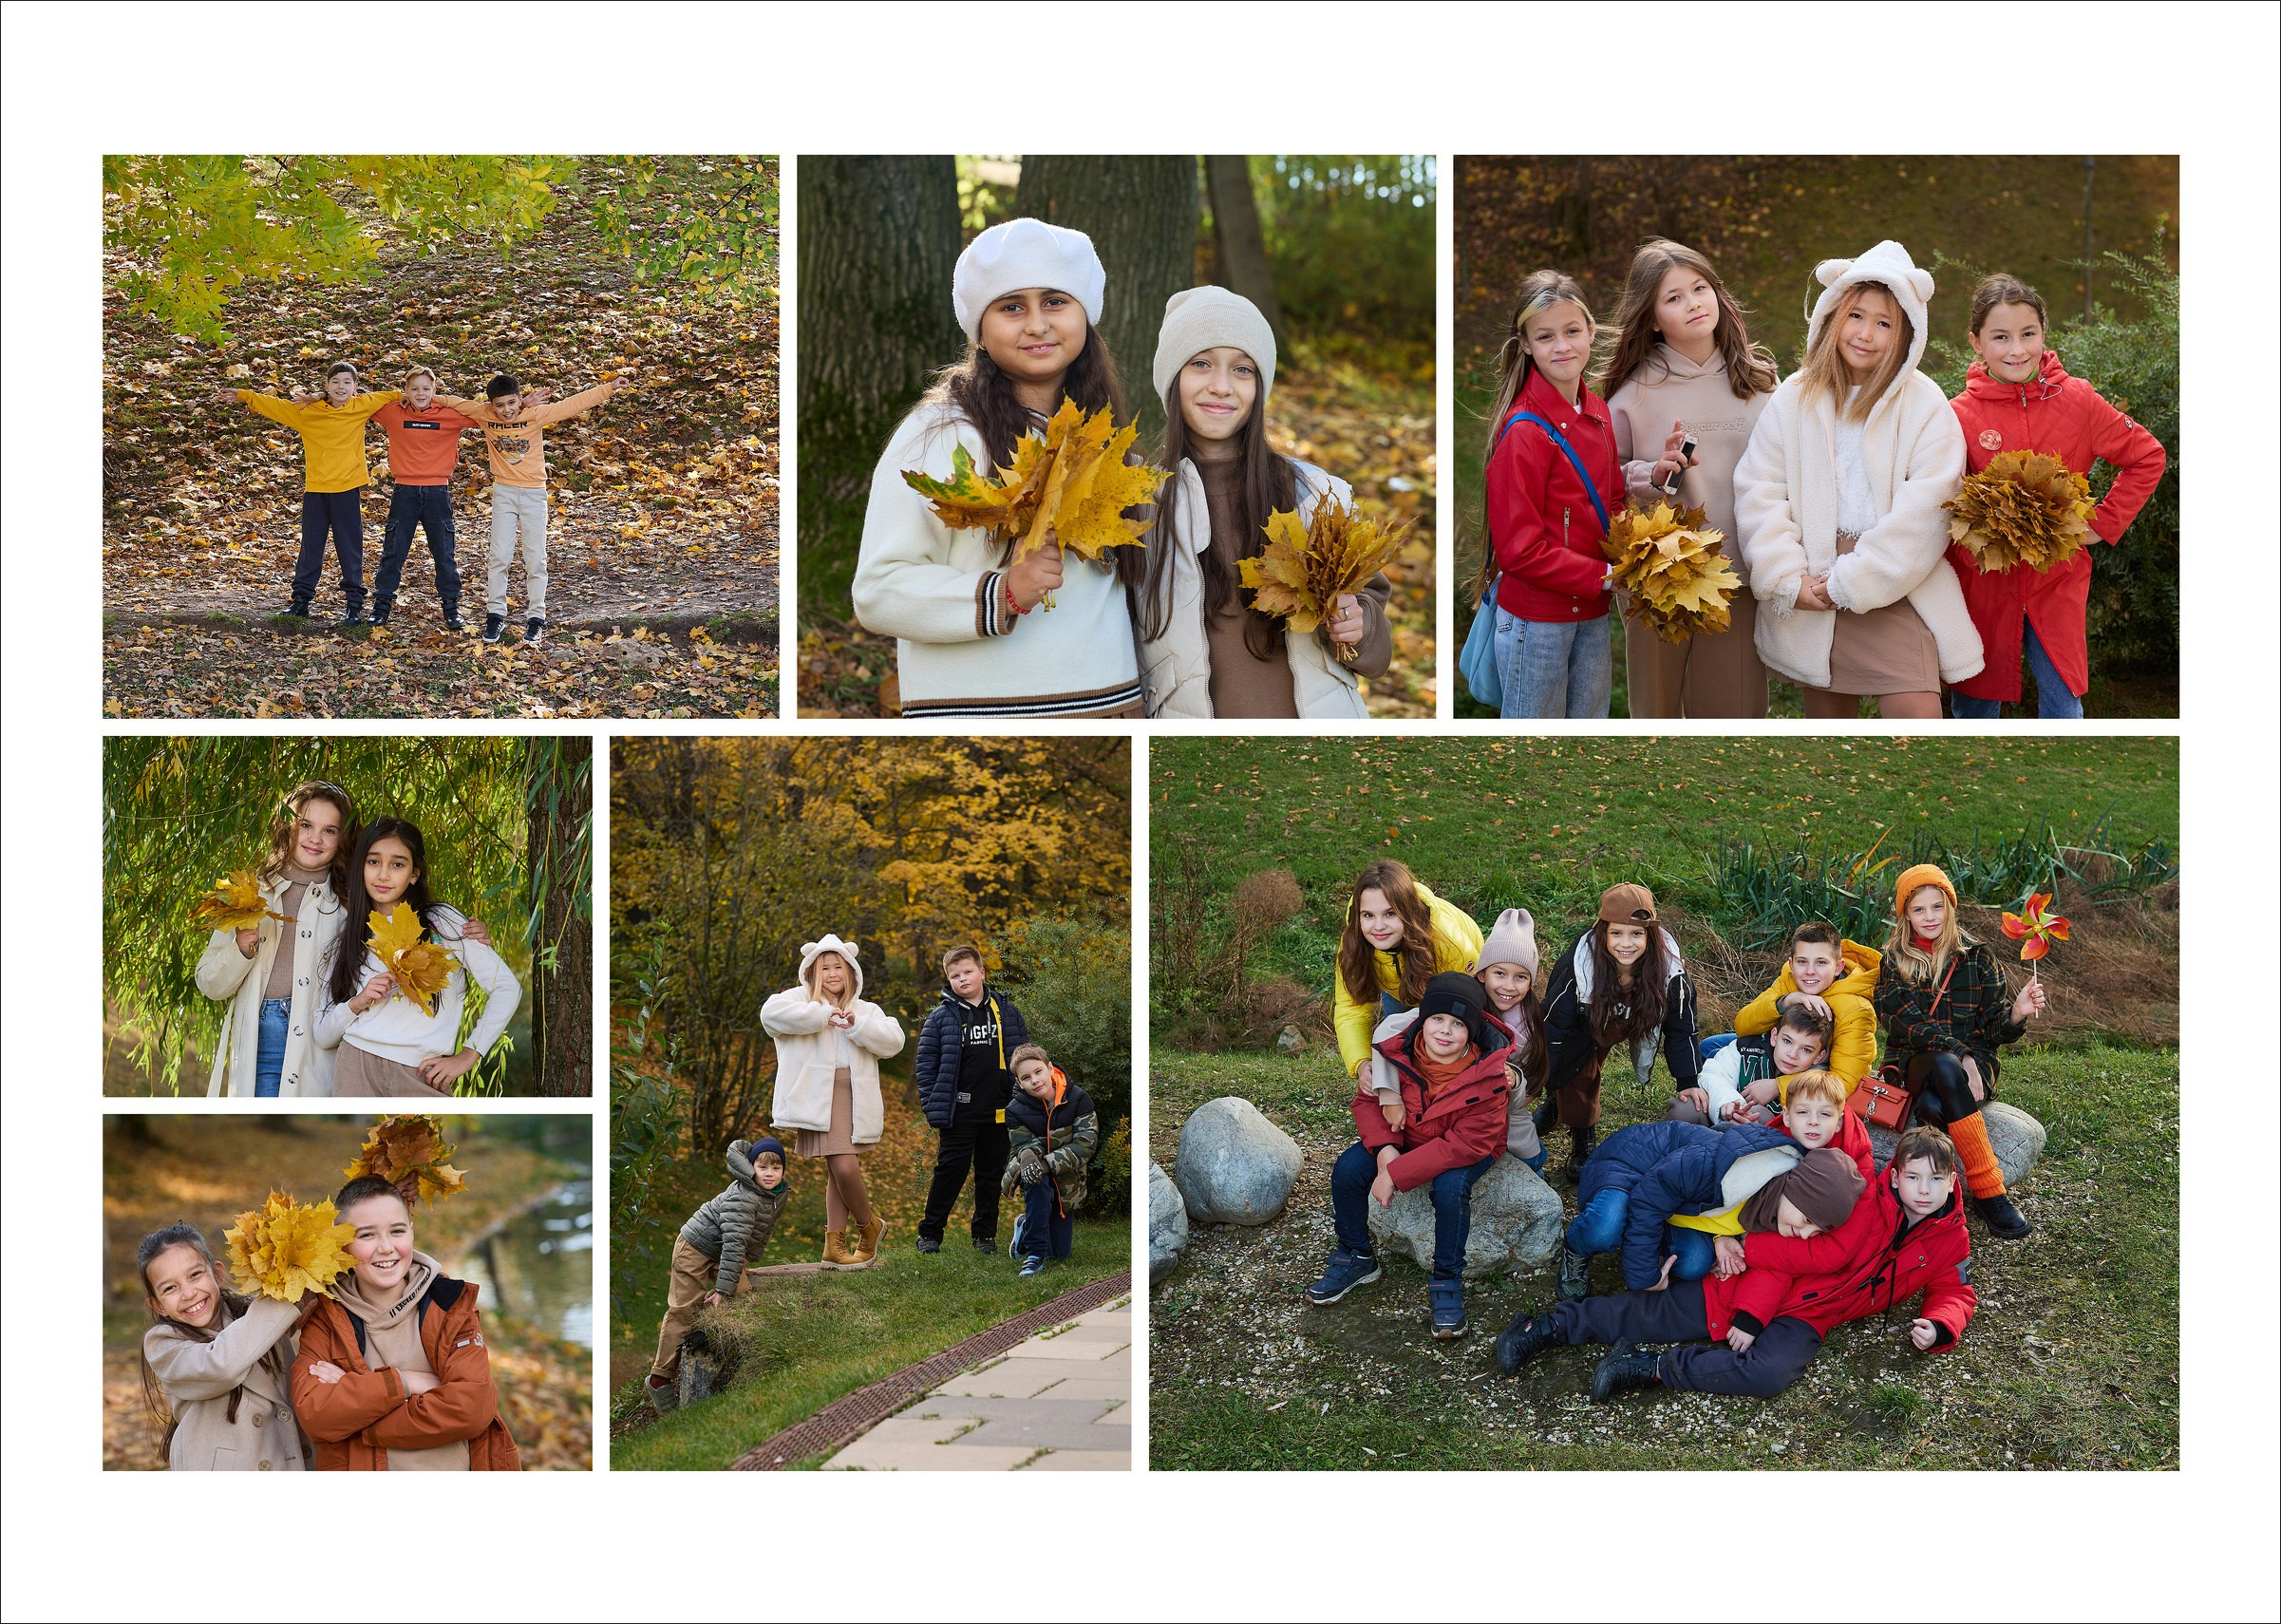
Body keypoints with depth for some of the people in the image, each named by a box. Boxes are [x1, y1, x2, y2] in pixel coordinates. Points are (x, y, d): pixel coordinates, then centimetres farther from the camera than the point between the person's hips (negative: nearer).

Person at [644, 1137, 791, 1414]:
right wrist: (723, 1289, -33)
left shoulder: (780, 1194, -4)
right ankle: (660, 1379, -2)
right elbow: (734, 1243, -33)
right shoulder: (742, 1198, -32)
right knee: (683, 1312, -7)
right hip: (695, 1248, -8)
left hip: (723, 1253, 8)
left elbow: (764, 1230, 11)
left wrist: (747, 1259, 1)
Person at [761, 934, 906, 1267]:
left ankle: (835, 1245, 9)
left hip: (852, 1098, 3)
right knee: (841, 1167, -10)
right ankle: (870, 1224, 13)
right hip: (817, 1098, -2)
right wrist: (822, 1016, -13)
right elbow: (771, 1012, -15)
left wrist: (857, 1026, -11)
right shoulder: (801, 999, 8)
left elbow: (894, 1040, 3)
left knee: (844, 1168, -6)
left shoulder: (866, 1011, 19)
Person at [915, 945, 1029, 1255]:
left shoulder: (1007, 1012, 6)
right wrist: (932, 1106, -7)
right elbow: (926, 1063, 0)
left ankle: (984, 1233, 22)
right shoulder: (941, 1017, -2)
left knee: (991, 1174, 10)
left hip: (998, 1112, 3)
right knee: (950, 1171, -1)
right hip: (959, 1112, -3)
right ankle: (929, 1233, 9)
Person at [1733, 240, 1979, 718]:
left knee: (1916, 719, -15)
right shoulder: (1793, 400, 6)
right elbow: (1758, 493, 0)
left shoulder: (1925, 406, -2)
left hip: (1894, 589, -3)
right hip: (1808, 599, 3)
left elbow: (1922, 510, -10)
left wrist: (1854, 582, -14)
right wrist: (1789, 580, -11)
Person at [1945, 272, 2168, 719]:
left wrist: (2103, 523, -1)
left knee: (2063, 706, 3)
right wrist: (1966, 544, -14)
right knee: (1973, 709, 10)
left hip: (2058, 581, 0)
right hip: (1983, 584, 0)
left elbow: (2147, 457, 6)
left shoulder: (2076, 400, -5)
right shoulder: (1960, 414, -7)